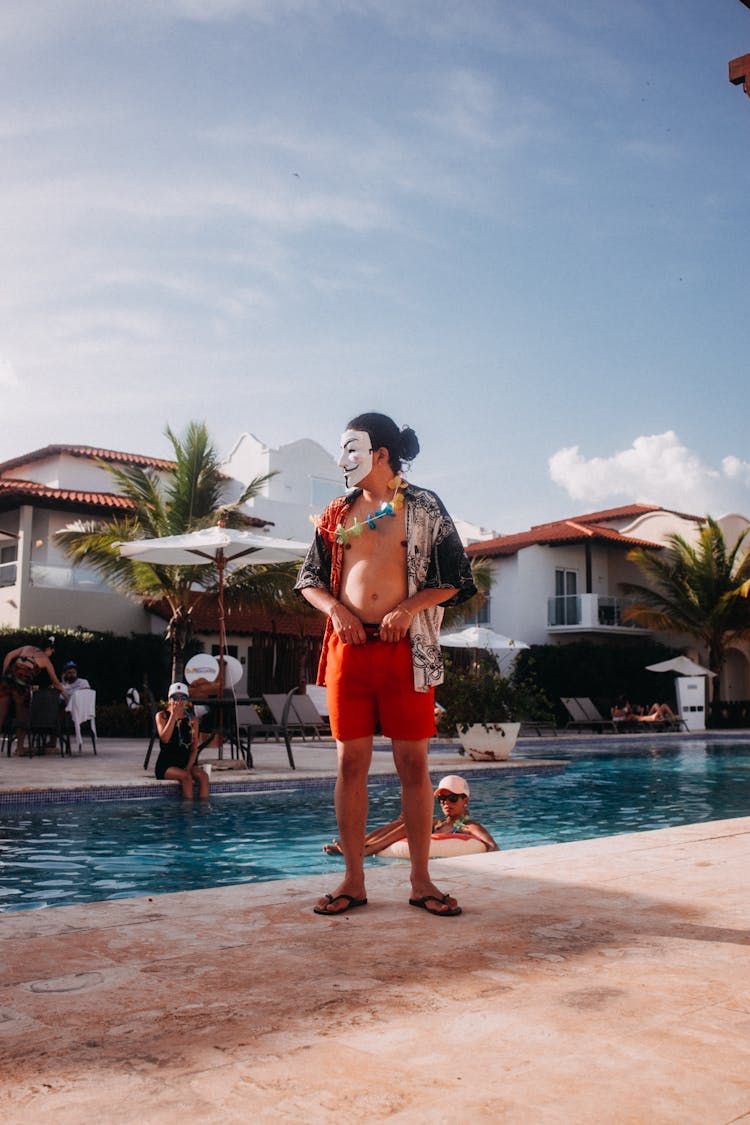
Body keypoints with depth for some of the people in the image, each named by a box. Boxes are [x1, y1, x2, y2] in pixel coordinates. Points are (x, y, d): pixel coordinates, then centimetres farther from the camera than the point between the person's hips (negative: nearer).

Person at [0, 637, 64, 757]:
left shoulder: (27, 648, 24)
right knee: (21, 716, 13)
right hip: (22, 683, -3)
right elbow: (56, 682, 22)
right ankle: (20, 748, 13)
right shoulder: (46, 660, 16)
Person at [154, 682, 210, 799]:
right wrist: (174, 715, -15)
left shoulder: (192, 719, 8)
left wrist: (188, 767, -11)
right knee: (186, 776, -32)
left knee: (203, 775, -26)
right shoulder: (162, 715, 0)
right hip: (166, 764, -3)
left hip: (186, 762, 3)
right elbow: (165, 739, -18)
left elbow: (194, 748, 5)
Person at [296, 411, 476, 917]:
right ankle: (354, 880, 12)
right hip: (348, 646, 3)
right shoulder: (337, 513, 14)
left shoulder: (424, 507, 5)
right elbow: (309, 578, 16)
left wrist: (409, 608, -11)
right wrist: (336, 609, -4)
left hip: (407, 648, -2)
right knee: (351, 762, 3)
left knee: (414, 763, 1)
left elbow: (456, 576, 3)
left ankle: (421, 880, 12)